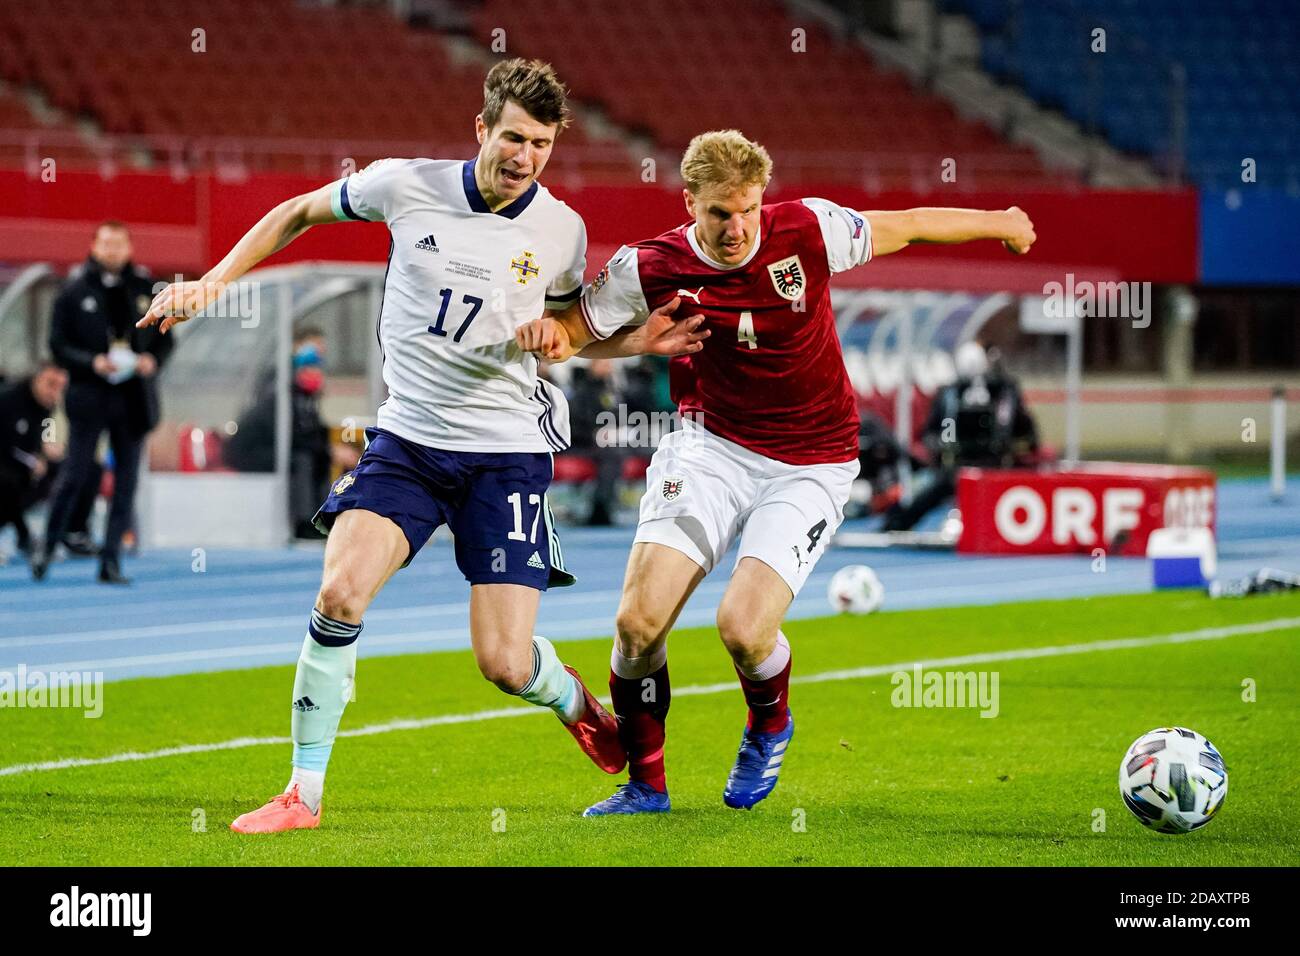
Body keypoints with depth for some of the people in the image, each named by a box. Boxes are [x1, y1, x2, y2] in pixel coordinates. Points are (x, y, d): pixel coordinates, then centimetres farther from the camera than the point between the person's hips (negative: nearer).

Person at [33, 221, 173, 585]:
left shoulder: (145, 288, 8)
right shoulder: (75, 290, 1)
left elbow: (164, 338, 14)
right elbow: (58, 344, -1)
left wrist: (153, 360, -8)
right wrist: (92, 363, -16)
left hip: (133, 398, 3)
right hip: (90, 395, -3)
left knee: (126, 480, 2)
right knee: (75, 475, -3)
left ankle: (111, 561, 6)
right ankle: (46, 547, 15)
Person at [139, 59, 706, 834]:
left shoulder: (562, 231, -3)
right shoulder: (406, 186, -6)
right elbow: (298, 212, 11)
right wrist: (212, 283, 3)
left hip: (508, 450, -1)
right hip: (407, 440, 1)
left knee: (506, 664, -8)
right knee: (340, 592, -23)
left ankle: (576, 703, 31)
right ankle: (304, 794, -9)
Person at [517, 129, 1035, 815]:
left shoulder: (808, 230, -14)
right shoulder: (649, 269, -12)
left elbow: (905, 228, 4)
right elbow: (574, 331, 2)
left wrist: (999, 224, 19)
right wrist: (548, 333, -23)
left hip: (812, 466, -2)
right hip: (713, 446, 2)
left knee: (744, 629, -19)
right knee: (639, 621, -13)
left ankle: (769, 726, 18)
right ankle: (645, 782, 11)